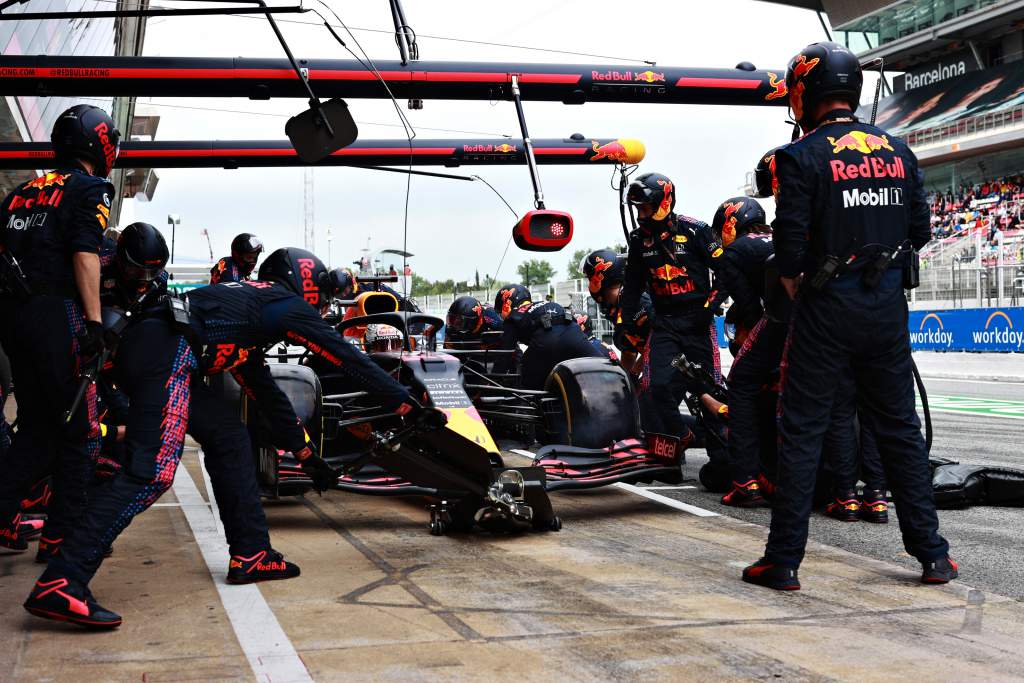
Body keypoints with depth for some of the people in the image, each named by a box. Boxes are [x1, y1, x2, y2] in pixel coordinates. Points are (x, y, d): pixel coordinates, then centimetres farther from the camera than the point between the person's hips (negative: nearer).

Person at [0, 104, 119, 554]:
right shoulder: (90, 190, -2)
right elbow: (85, 256, -15)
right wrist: (94, 322, -18)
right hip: (56, 315, -7)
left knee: (36, 425, 16)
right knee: (78, 432, 2)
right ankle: (62, 534, 3)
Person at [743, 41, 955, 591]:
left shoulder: (802, 157, -10)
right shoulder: (897, 151, 7)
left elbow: (790, 240, -14)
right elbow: (919, 231, 9)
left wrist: (792, 282, 4)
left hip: (827, 310, -5)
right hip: (888, 308, 5)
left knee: (801, 432, 2)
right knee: (900, 428, 13)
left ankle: (783, 561, 5)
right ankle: (932, 554, 17)